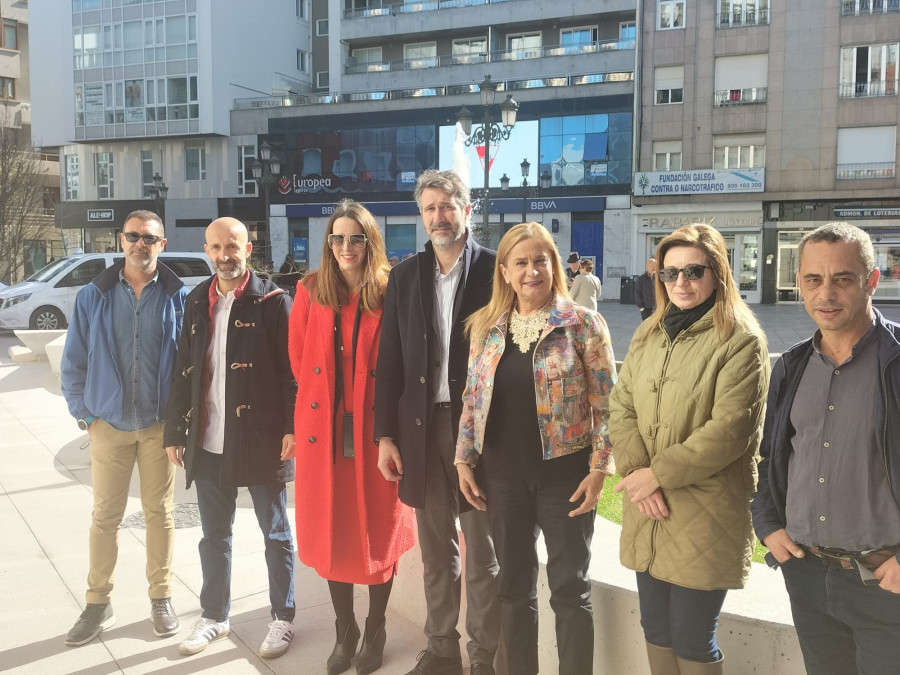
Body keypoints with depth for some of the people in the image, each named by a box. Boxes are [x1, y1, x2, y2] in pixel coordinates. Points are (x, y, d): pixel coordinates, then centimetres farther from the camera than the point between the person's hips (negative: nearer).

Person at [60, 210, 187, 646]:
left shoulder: (178, 297, -3)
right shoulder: (93, 297, 1)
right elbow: (73, 363, 5)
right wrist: (85, 414, 1)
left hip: (160, 425, -1)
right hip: (109, 424, 1)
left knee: (159, 512, 10)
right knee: (105, 515, 9)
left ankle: (161, 598, 23)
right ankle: (98, 604, 22)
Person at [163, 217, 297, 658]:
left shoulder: (273, 301, -6)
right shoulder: (197, 302, 9)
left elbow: (293, 369, -9)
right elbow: (184, 370, 11)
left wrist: (293, 427, -16)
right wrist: (175, 431, 9)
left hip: (261, 439, -5)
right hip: (208, 441, 5)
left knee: (276, 533, 9)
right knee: (213, 535, 16)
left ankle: (282, 618, 23)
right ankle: (214, 616, 33)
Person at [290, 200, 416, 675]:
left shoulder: (390, 293, -4)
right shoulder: (311, 292, 4)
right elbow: (298, 356, 10)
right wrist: (320, 397, 5)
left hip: (376, 427, -2)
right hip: (324, 427, 3)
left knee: (379, 529, 8)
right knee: (331, 529, 10)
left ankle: (375, 631, 25)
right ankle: (344, 631, 27)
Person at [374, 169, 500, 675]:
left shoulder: (495, 270, -4)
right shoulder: (406, 276, 8)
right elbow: (390, 361, 7)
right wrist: (386, 434, 3)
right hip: (421, 425, 4)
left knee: (483, 551, 7)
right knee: (436, 549, 15)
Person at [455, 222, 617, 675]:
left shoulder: (583, 324, -7)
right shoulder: (486, 327, 4)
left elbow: (606, 402, -7)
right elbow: (472, 398, 10)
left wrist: (598, 470, -11)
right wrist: (463, 459, 5)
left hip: (564, 473, -3)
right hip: (503, 474, 4)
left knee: (570, 588, 7)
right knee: (513, 586, 14)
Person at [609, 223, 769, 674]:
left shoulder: (741, 341, -9)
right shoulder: (648, 335, 10)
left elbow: (730, 429, -17)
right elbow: (620, 406, 5)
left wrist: (658, 473, -16)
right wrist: (636, 470, -11)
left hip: (705, 516, -5)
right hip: (647, 514, 6)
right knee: (655, 629, 16)